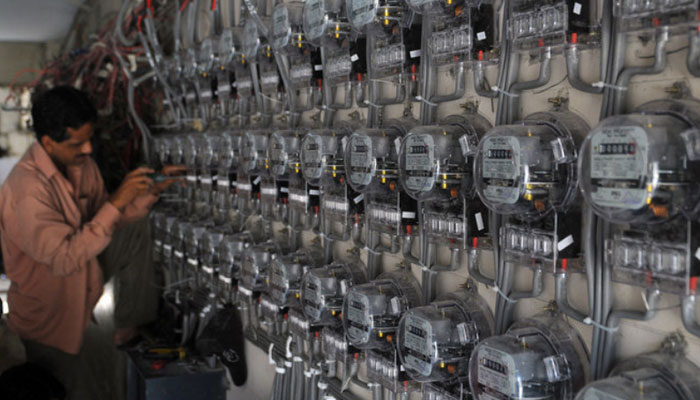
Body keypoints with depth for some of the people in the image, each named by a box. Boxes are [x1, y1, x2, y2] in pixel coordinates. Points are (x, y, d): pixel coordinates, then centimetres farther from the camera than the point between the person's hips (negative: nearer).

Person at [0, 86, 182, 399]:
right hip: (48, 314, -7)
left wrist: (150, 193, -14)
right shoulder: (27, 189, -34)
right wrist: (116, 203, -38)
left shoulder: (79, 161, -9)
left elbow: (105, 218, 2)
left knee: (136, 228, 6)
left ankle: (131, 324, 14)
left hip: (82, 281, 7)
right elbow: (65, 259, -37)